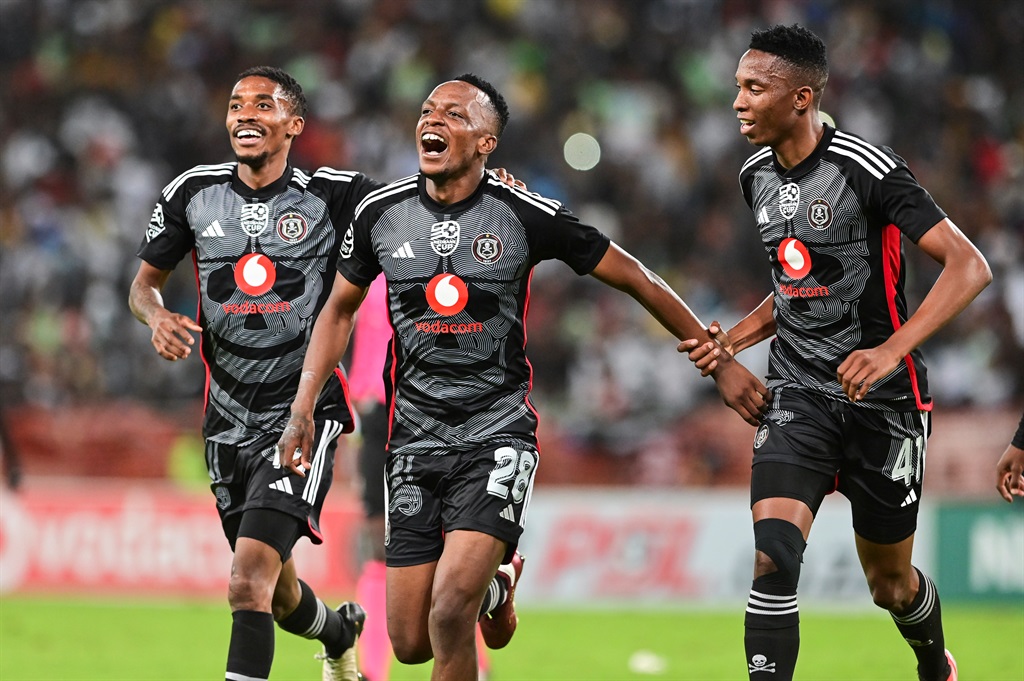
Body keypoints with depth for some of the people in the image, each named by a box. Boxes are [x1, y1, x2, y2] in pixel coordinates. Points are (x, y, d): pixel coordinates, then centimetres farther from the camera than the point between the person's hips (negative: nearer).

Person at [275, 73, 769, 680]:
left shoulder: (526, 216, -7)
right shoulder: (382, 214, 2)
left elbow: (638, 281, 1)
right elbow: (340, 311, 18)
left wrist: (721, 363, 2)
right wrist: (303, 410, 9)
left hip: (498, 434, -4)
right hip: (416, 441, 4)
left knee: (450, 610, -23)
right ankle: (495, 580, 35)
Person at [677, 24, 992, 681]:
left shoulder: (867, 170, -16)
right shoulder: (758, 176, 7)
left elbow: (969, 266, -20)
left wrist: (892, 350, -30)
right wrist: (732, 339, 7)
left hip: (883, 402, -4)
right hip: (799, 395, 4)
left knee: (890, 582, 11)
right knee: (773, 554, -19)